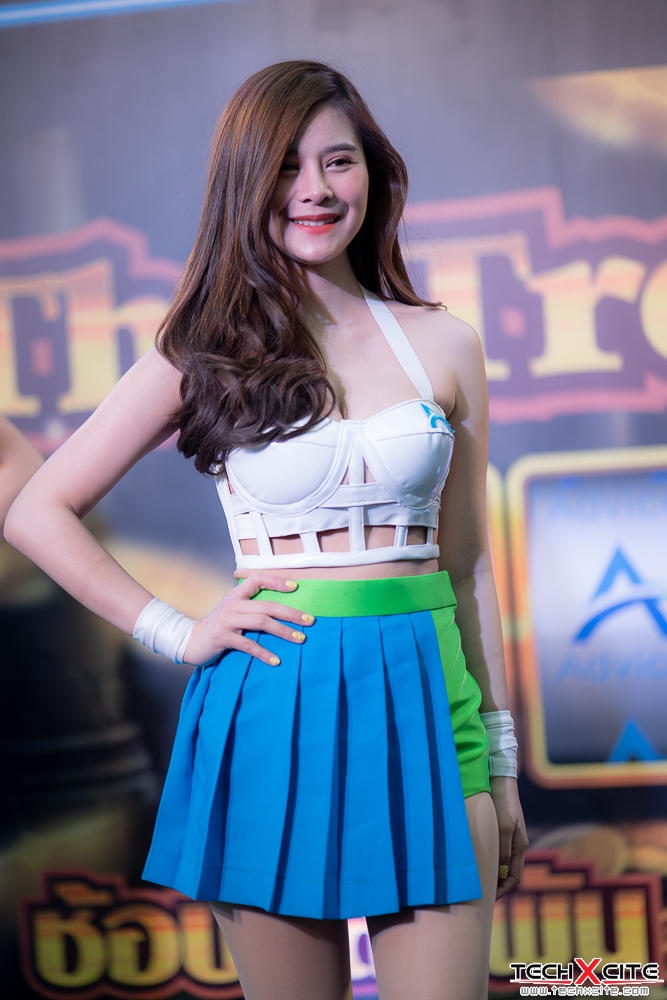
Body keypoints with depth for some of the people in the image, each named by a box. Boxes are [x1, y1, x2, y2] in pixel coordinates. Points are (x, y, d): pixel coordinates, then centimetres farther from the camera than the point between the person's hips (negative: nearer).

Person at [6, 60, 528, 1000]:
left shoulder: (444, 346, 7)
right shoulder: (207, 353, 2)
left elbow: (467, 561, 12)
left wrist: (503, 760, 12)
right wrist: (176, 633, -2)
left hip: (424, 708, 1)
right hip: (271, 705, -1)